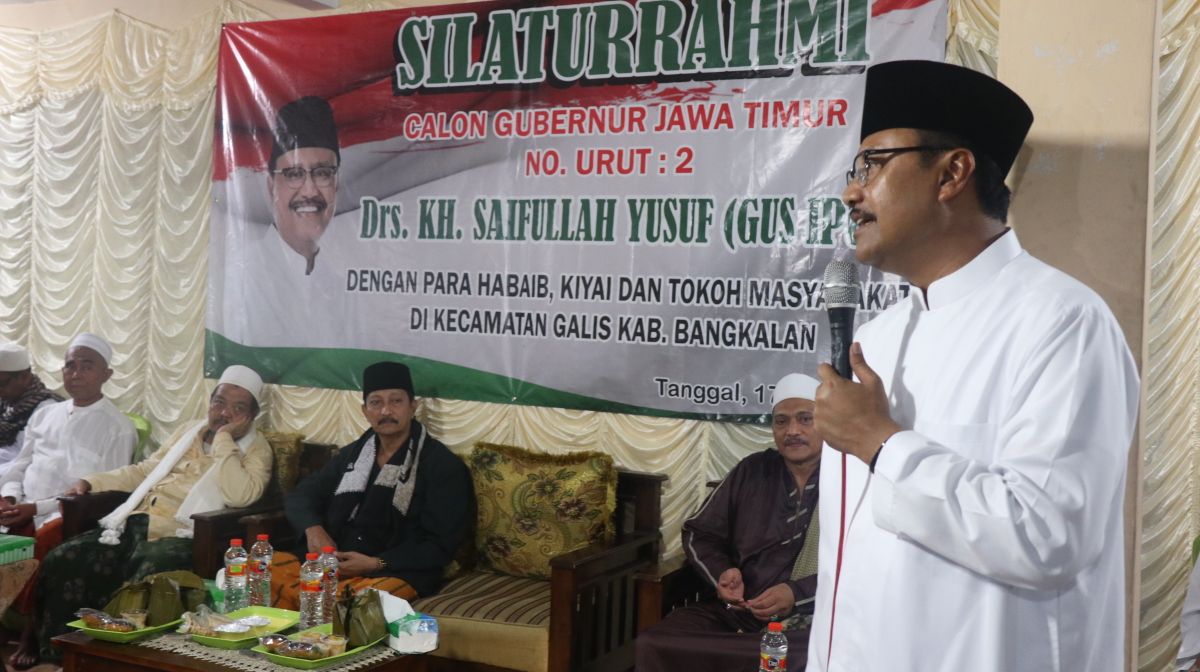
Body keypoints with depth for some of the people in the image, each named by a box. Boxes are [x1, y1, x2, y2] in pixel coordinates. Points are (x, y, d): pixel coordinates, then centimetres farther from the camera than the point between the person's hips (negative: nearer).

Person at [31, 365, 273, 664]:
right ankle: (54, 653, -2)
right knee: (60, 562, -12)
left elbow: (240, 495, -17)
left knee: (143, 588, -35)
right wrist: (92, 481, 18)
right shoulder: (190, 430, 23)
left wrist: (224, 439, -12)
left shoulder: (255, 449, 2)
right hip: (136, 525, 7)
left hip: (179, 537, -7)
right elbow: (145, 470, 29)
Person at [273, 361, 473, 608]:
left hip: (395, 573, -5)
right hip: (332, 565, 6)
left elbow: (440, 546, -5)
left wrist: (375, 564, -15)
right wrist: (313, 529, -2)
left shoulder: (443, 465, 0)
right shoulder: (352, 454, 19)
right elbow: (300, 495, 22)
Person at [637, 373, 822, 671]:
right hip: (735, 615, 4)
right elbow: (699, 533, 23)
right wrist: (722, 572, 1)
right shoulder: (752, 471, 15)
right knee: (653, 645, -21)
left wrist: (797, 594, -20)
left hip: (810, 622, -4)